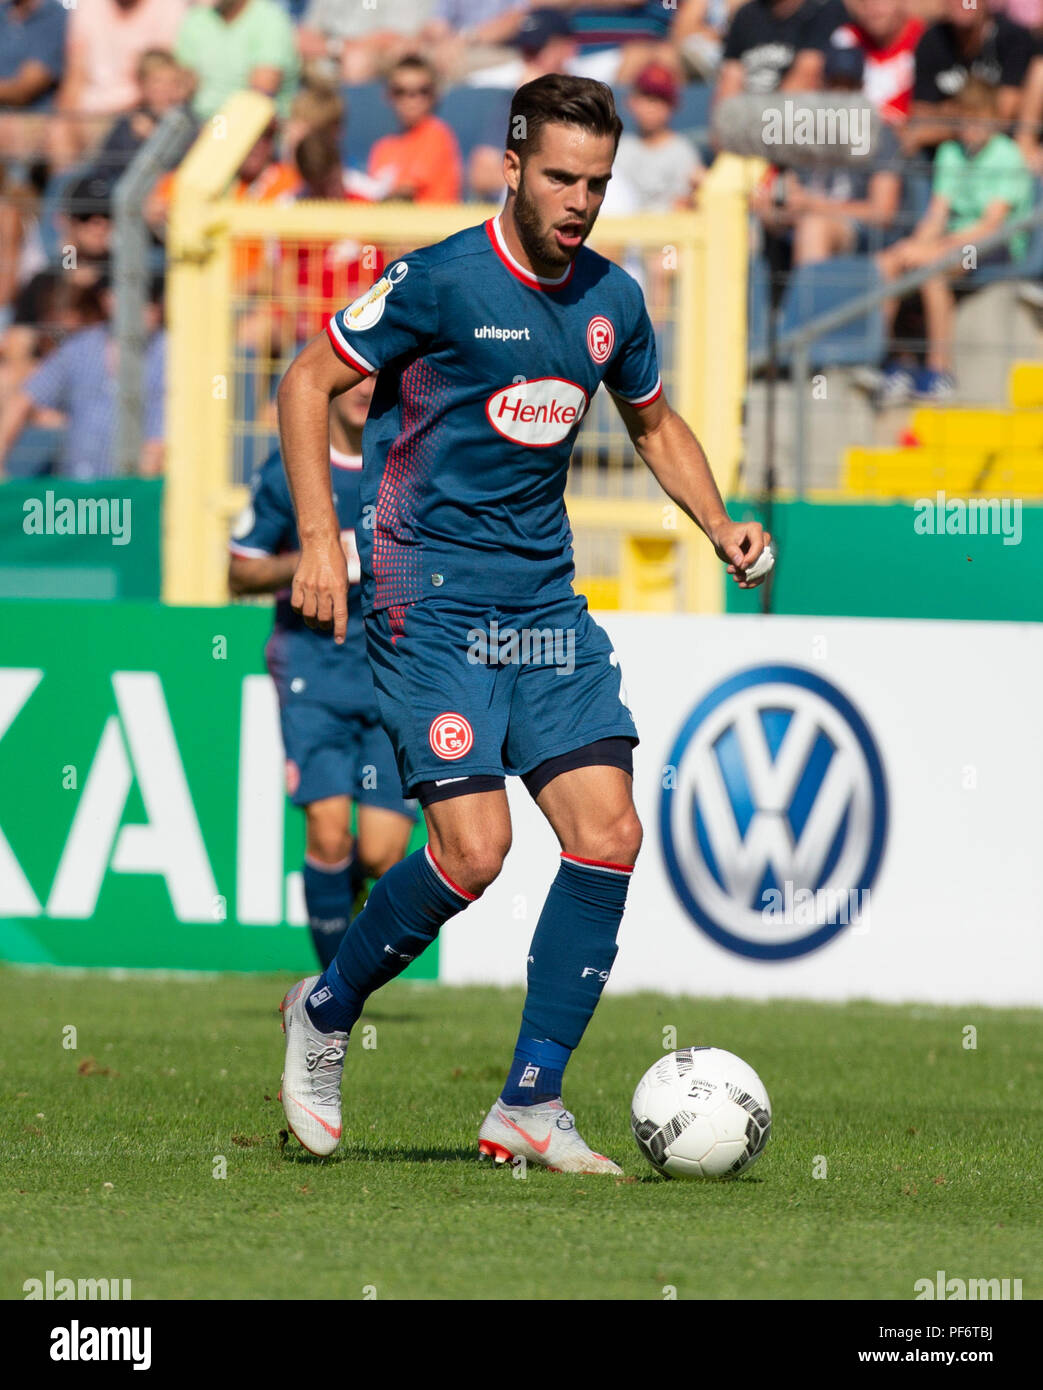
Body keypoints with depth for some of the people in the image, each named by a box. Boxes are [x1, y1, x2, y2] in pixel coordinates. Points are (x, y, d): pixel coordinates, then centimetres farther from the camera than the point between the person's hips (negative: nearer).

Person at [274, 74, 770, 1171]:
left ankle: (529, 1107, 1)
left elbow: (655, 425, 26)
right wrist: (319, 538, -13)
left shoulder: (611, 300, 8)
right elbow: (306, 383, -4)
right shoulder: (439, 280, -10)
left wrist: (719, 525, 9)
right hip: (430, 591, -6)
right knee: (474, 845, -16)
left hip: (545, 598, 6)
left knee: (609, 835, -6)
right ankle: (325, 1013, 11)